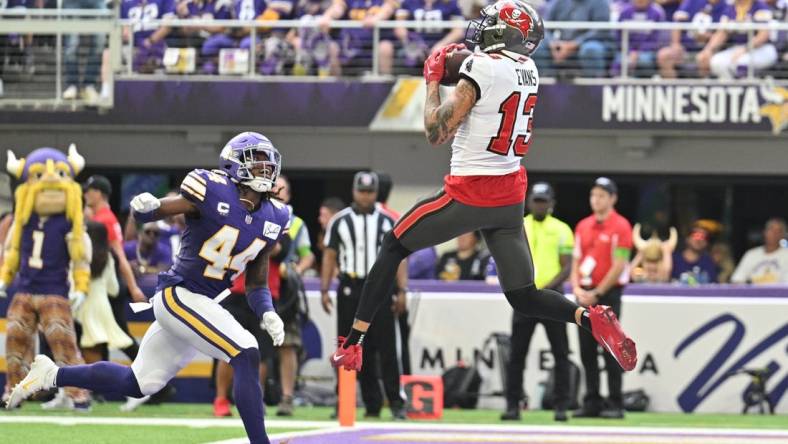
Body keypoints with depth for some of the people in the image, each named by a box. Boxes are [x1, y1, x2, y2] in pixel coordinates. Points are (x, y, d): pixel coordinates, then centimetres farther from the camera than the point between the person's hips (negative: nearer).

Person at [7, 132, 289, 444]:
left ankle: (51, 374, 30)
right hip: (178, 295, -8)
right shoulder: (213, 193, -13)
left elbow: (256, 285, 13)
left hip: (202, 303, 8)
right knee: (246, 357, -22)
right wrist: (144, 207, -29)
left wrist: (267, 314, -6)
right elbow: (150, 213, -5)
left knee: (136, 384, 16)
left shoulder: (270, 220, 5)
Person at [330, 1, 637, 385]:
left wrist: (433, 79, 0)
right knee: (523, 296, 9)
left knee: (393, 247, 11)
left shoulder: (481, 68, -15)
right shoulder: (528, 70, 7)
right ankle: (588, 317, -18)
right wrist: (456, 67, 14)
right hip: (511, 196, 6)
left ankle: (352, 344, 11)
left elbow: (436, 132, -13)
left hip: (470, 193, -6)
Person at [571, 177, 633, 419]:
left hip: (608, 293, -6)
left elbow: (619, 267, -12)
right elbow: (576, 261, 15)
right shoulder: (583, 226, 13)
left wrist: (596, 294, -13)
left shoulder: (620, 226, -7)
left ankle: (615, 405, -4)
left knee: (610, 350, -7)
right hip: (585, 295, 6)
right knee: (587, 350, 6)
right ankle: (591, 403, 11)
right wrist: (577, 289, -1)